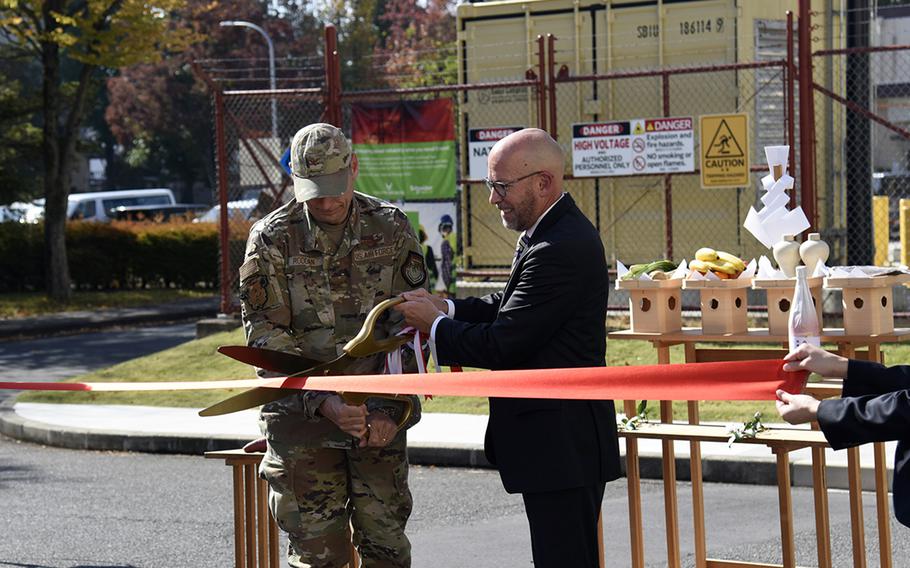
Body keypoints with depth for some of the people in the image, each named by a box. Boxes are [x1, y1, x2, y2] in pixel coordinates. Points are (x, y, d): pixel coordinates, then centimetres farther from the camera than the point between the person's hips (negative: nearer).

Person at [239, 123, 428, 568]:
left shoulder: (391, 228, 2)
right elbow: (264, 334, -7)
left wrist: (391, 409, -10)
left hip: (380, 415, 1)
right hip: (302, 416, -1)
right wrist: (325, 403, -19)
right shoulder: (271, 239, -4)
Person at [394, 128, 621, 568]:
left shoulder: (561, 250, -23)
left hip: (563, 447, -11)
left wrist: (435, 325, -6)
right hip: (559, 440, 11)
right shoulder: (557, 232, 11)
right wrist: (445, 308, 5)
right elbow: (509, 306, 20)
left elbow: (501, 345, -21)